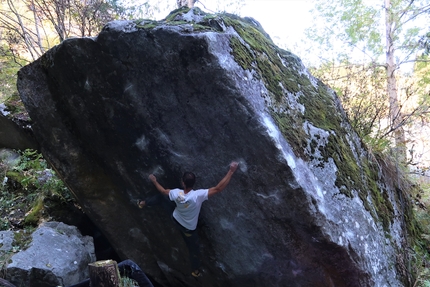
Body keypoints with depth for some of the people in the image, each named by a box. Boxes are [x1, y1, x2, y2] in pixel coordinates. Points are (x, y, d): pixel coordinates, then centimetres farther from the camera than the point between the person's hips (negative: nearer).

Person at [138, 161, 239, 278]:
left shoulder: (177, 193, -30)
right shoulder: (198, 195, -43)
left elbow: (163, 191, -8)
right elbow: (218, 188, -46)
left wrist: (154, 181, 10)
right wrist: (231, 171, -46)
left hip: (175, 218, 3)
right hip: (189, 228, -3)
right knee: (194, 248, 23)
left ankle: (144, 203, 49)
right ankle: (196, 270, 43)